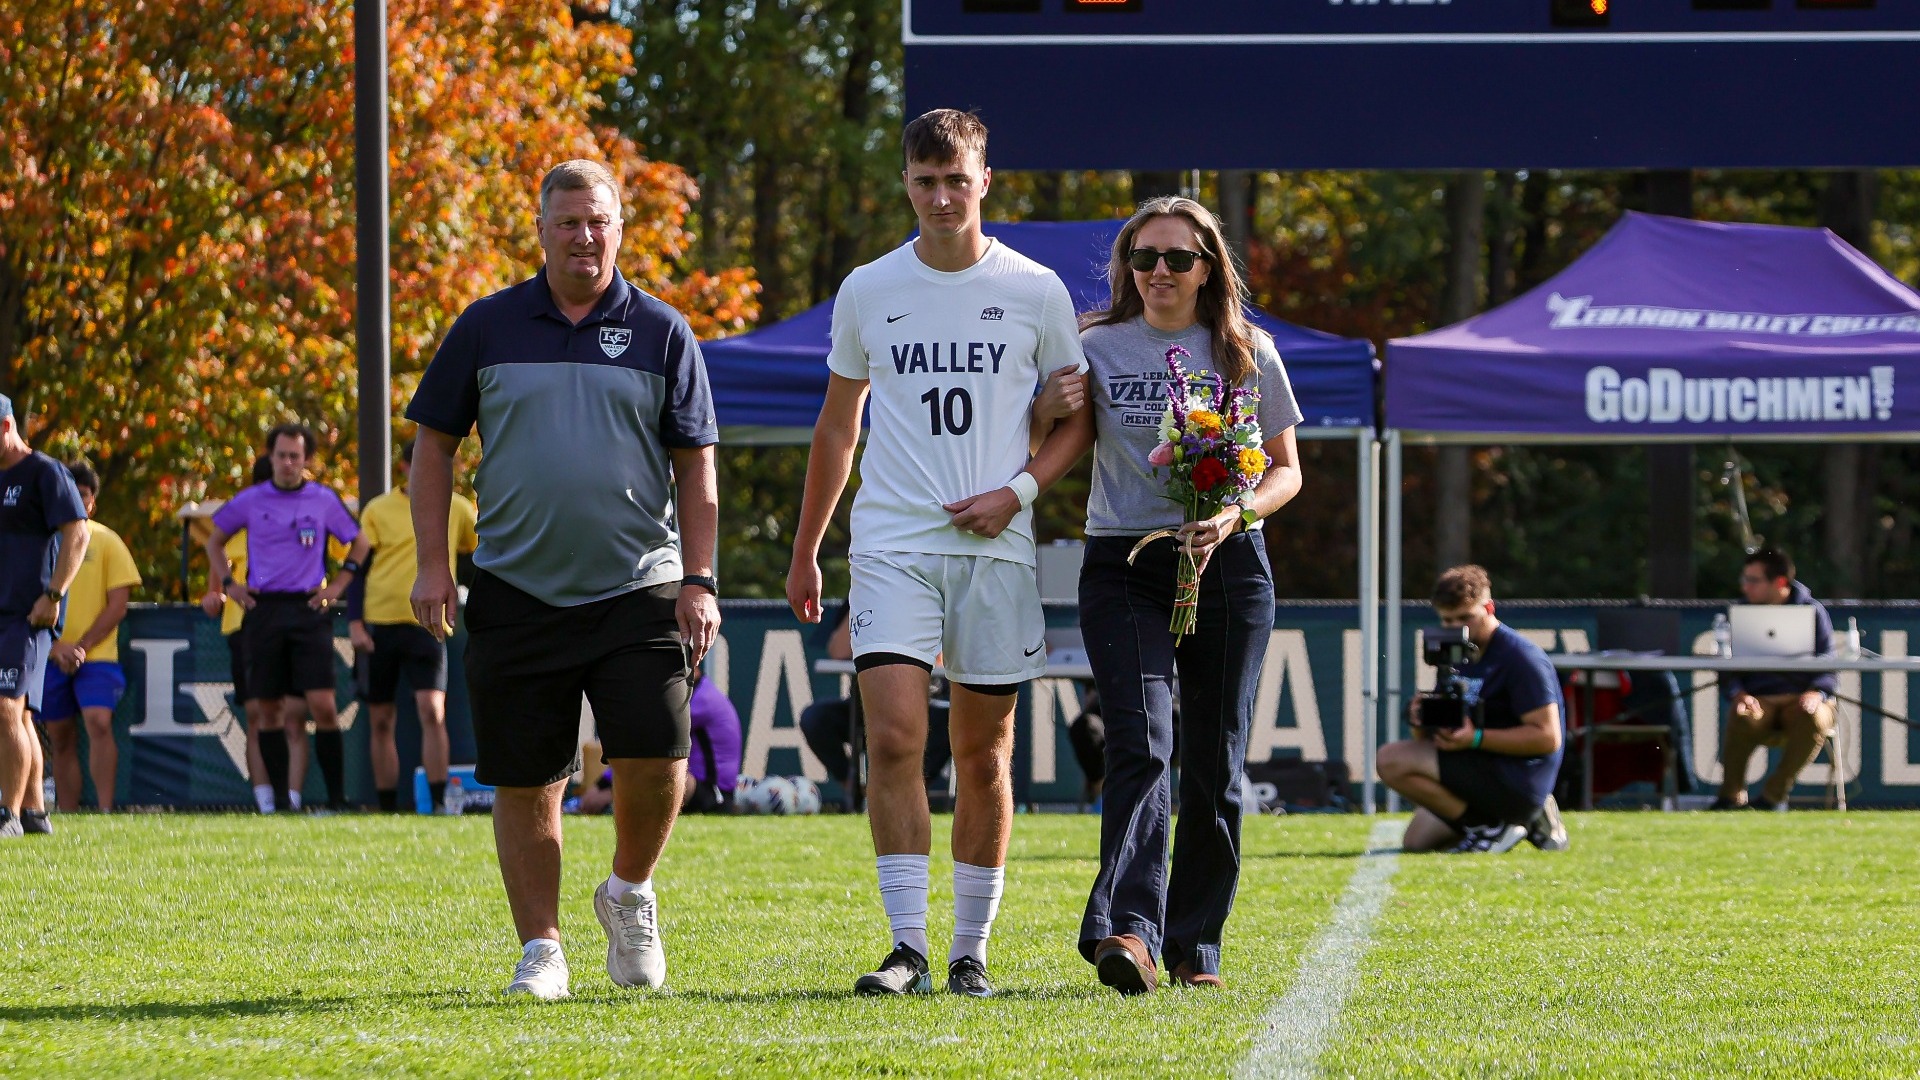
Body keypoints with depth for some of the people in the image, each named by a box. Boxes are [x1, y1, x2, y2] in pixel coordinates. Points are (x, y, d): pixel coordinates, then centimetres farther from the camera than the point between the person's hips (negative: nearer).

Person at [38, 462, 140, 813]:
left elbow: (118, 605, 0)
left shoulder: (106, 541, 4)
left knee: (98, 721, -21)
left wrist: (82, 647, -9)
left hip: (96, 654, -2)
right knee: (60, 739, 5)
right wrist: (56, 646, -9)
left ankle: (105, 809, -24)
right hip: (50, 658, 2)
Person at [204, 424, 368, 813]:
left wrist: (338, 585, 7)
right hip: (263, 609, 2)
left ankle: (336, 795, -8)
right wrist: (228, 584, 11)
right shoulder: (250, 501, 8)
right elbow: (215, 540, 22)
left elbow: (358, 544, 18)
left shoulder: (324, 500, 5)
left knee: (322, 704, -11)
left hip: (309, 609, -2)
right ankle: (279, 797, 10)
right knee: (267, 708, 2)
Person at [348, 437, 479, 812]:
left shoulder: (457, 509, 7)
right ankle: (388, 809, 14)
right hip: (379, 623, 1)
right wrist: (355, 623, -6)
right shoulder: (378, 511, 4)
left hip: (426, 626, -1)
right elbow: (358, 568, 3)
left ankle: (440, 804, -17)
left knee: (432, 711, -17)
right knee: (380, 721, 5)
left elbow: (485, 551, 23)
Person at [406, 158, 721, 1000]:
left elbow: (696, 468, 6)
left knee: (656, 762, -12)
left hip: (637, 591, -1)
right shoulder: (487, 328, 6)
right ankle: (540, 950, 12)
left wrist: (699, 581, -2)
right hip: (516, 595, 1)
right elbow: (434, 444, 9)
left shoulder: (662, 333, 5)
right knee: (525, 783, 1)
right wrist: (432, 564, 1)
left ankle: (630, 893, 15)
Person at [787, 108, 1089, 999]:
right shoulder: (867, 292, 7)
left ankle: (971, 951, 13)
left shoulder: (1035, 291, 4)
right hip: (892, 548, 0)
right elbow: (839, 427, 16)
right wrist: (804, 551, 16)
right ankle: (908, 948, -13)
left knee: (983, 757, 4)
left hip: (995, 550, 0)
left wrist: (1016, 492, -6)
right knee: (893, 740, -14)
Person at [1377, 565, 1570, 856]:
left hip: (1518, 782, -10)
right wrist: (1422, 723, -10)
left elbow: (1548, 738, -21)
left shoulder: (1521, 658, -14)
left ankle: (1493, 827, -13)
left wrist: (1475, 739, -27)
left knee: (1392, 760, -19)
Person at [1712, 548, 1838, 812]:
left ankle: (1774, 793, -26)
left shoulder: (1812, 611, 5)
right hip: (1758, 698, 1)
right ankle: (1731, 795, -22)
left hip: (1802, 699, -1)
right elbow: (1728, 671, 7)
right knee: (1741, 716, -34)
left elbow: (1828, 671, 1)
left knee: (1813, 718, -36)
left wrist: (1816, 693, -21)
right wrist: (1737, 693, -16)